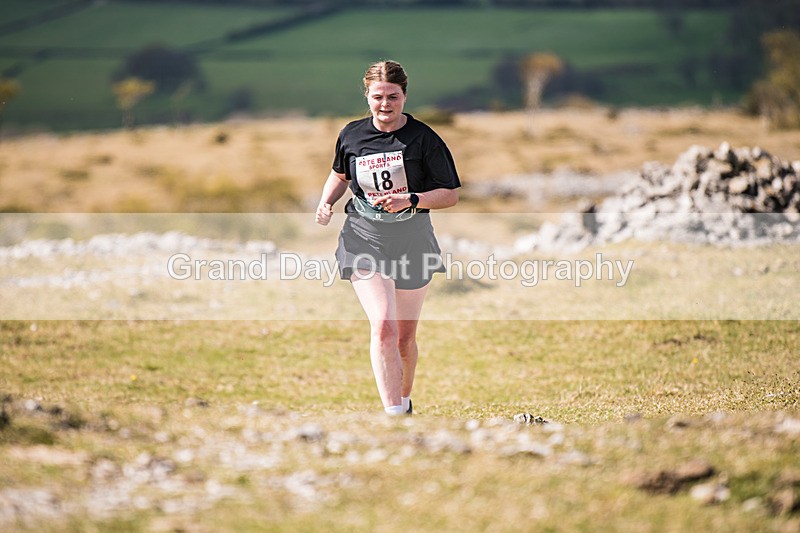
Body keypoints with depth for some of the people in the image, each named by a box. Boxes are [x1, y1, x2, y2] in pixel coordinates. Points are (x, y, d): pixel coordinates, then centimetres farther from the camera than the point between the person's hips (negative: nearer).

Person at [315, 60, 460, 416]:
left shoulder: (424, 139, -8)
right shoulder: (352, 135, 1)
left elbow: (451, 195, -6)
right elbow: (340, 174, 21)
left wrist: (411, 200, -21)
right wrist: (326, 202, 2)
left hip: (412, 243, 0)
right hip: (365, 240, 0)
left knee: (405, 338, 11)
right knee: (383, 327, -19)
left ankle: (404, 400, 39)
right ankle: (393, 417, -20)